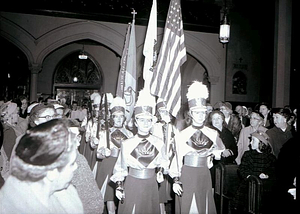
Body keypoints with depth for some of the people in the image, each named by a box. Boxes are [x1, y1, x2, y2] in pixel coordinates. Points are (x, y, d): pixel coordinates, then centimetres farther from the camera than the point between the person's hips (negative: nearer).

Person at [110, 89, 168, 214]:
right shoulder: (126, 144, -8)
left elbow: (162, 162, 12)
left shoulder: (159, 143, -4)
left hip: (151, 186, 2)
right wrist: (119, 186, -4)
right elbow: (120, 167, -1)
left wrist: (160, 170, -5)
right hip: (131, 185, -1)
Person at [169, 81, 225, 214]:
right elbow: (177, 159, -1)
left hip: (204, 176, 3)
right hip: (186, 176, -2)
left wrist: (215, 152, 2)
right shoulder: (182, 135, -2)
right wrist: (175, 180, -6)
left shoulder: (213, 134, 5)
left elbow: (221, 151, 22)